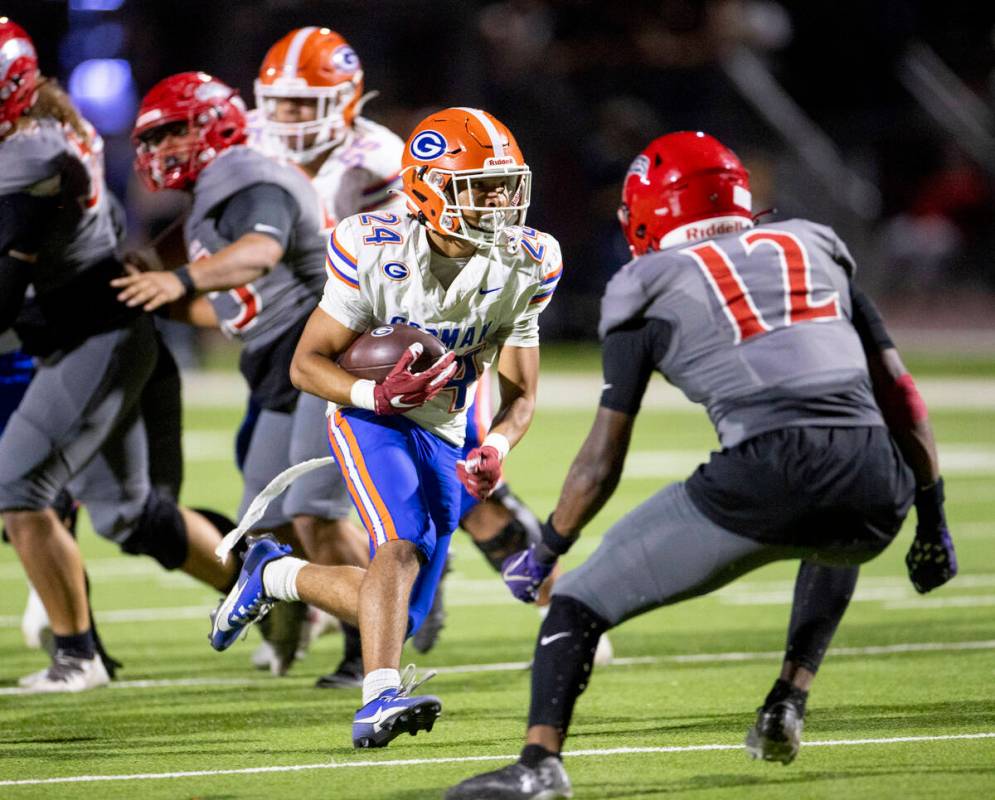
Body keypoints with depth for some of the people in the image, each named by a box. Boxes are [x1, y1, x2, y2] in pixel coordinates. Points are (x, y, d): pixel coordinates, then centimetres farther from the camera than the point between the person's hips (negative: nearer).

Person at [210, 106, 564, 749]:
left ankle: (276, 575, 29)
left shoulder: (524, 267, -8)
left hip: (447, 438, 4)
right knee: (403, 544, -33)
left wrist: (495, 450, -22)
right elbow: (306, 364, -11)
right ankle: (380, 698, -41)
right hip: (371, 419, -4)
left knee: (398, 616, 4)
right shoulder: (377, 251, -18)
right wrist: (379, 394, -31)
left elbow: (521, 394, 0)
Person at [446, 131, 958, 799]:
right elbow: (899, 393, 23)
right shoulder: (816, 251, 24)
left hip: (763, 479, -4)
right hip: (874, 489, 4)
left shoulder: (654, 292, 13)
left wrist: (544, 553, 26)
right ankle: (787, 705, 29)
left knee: (577, 606, 8)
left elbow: (603, 460, 12)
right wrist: (932, 517, 32)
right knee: (836, 547, 42)